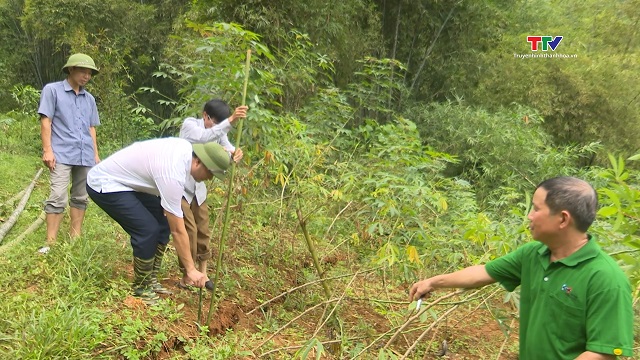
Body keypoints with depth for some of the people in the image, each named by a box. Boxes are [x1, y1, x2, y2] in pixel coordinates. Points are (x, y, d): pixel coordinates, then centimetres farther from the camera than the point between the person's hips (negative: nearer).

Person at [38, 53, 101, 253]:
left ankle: (75, 238, 17)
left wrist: (95, 154, 17)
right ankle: (50, 243, -6)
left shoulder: (89, 99, 18)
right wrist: (47, 150, -10)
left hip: (85, 156, 5)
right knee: (58, 198, -12)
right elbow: (45, 121, -2)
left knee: (81, 198, 8)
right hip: (62, 154, -5)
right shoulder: (52, 90, 4)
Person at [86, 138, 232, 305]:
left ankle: (151, 280, 14)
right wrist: (191, 269, -19)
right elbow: (178, 230, -26)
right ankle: (141, 289, 0)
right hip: (103, 185, -10)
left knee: (163, 221, 5)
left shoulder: (187, 148, -7)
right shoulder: (173, 174, -32)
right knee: (148, 229, -19)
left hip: (125, 180, 10)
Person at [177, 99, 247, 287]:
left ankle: (202, 274, 19)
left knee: (203, 231, 7)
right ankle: (187, 277, 3)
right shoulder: (189, 124, -16)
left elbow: (228, 150, -14)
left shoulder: (219, 132, 2)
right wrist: (230, 120, -49)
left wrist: (236, 153, -39)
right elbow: (204, 138, -38)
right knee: (189, 230, -9)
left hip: (198, 188, 6)